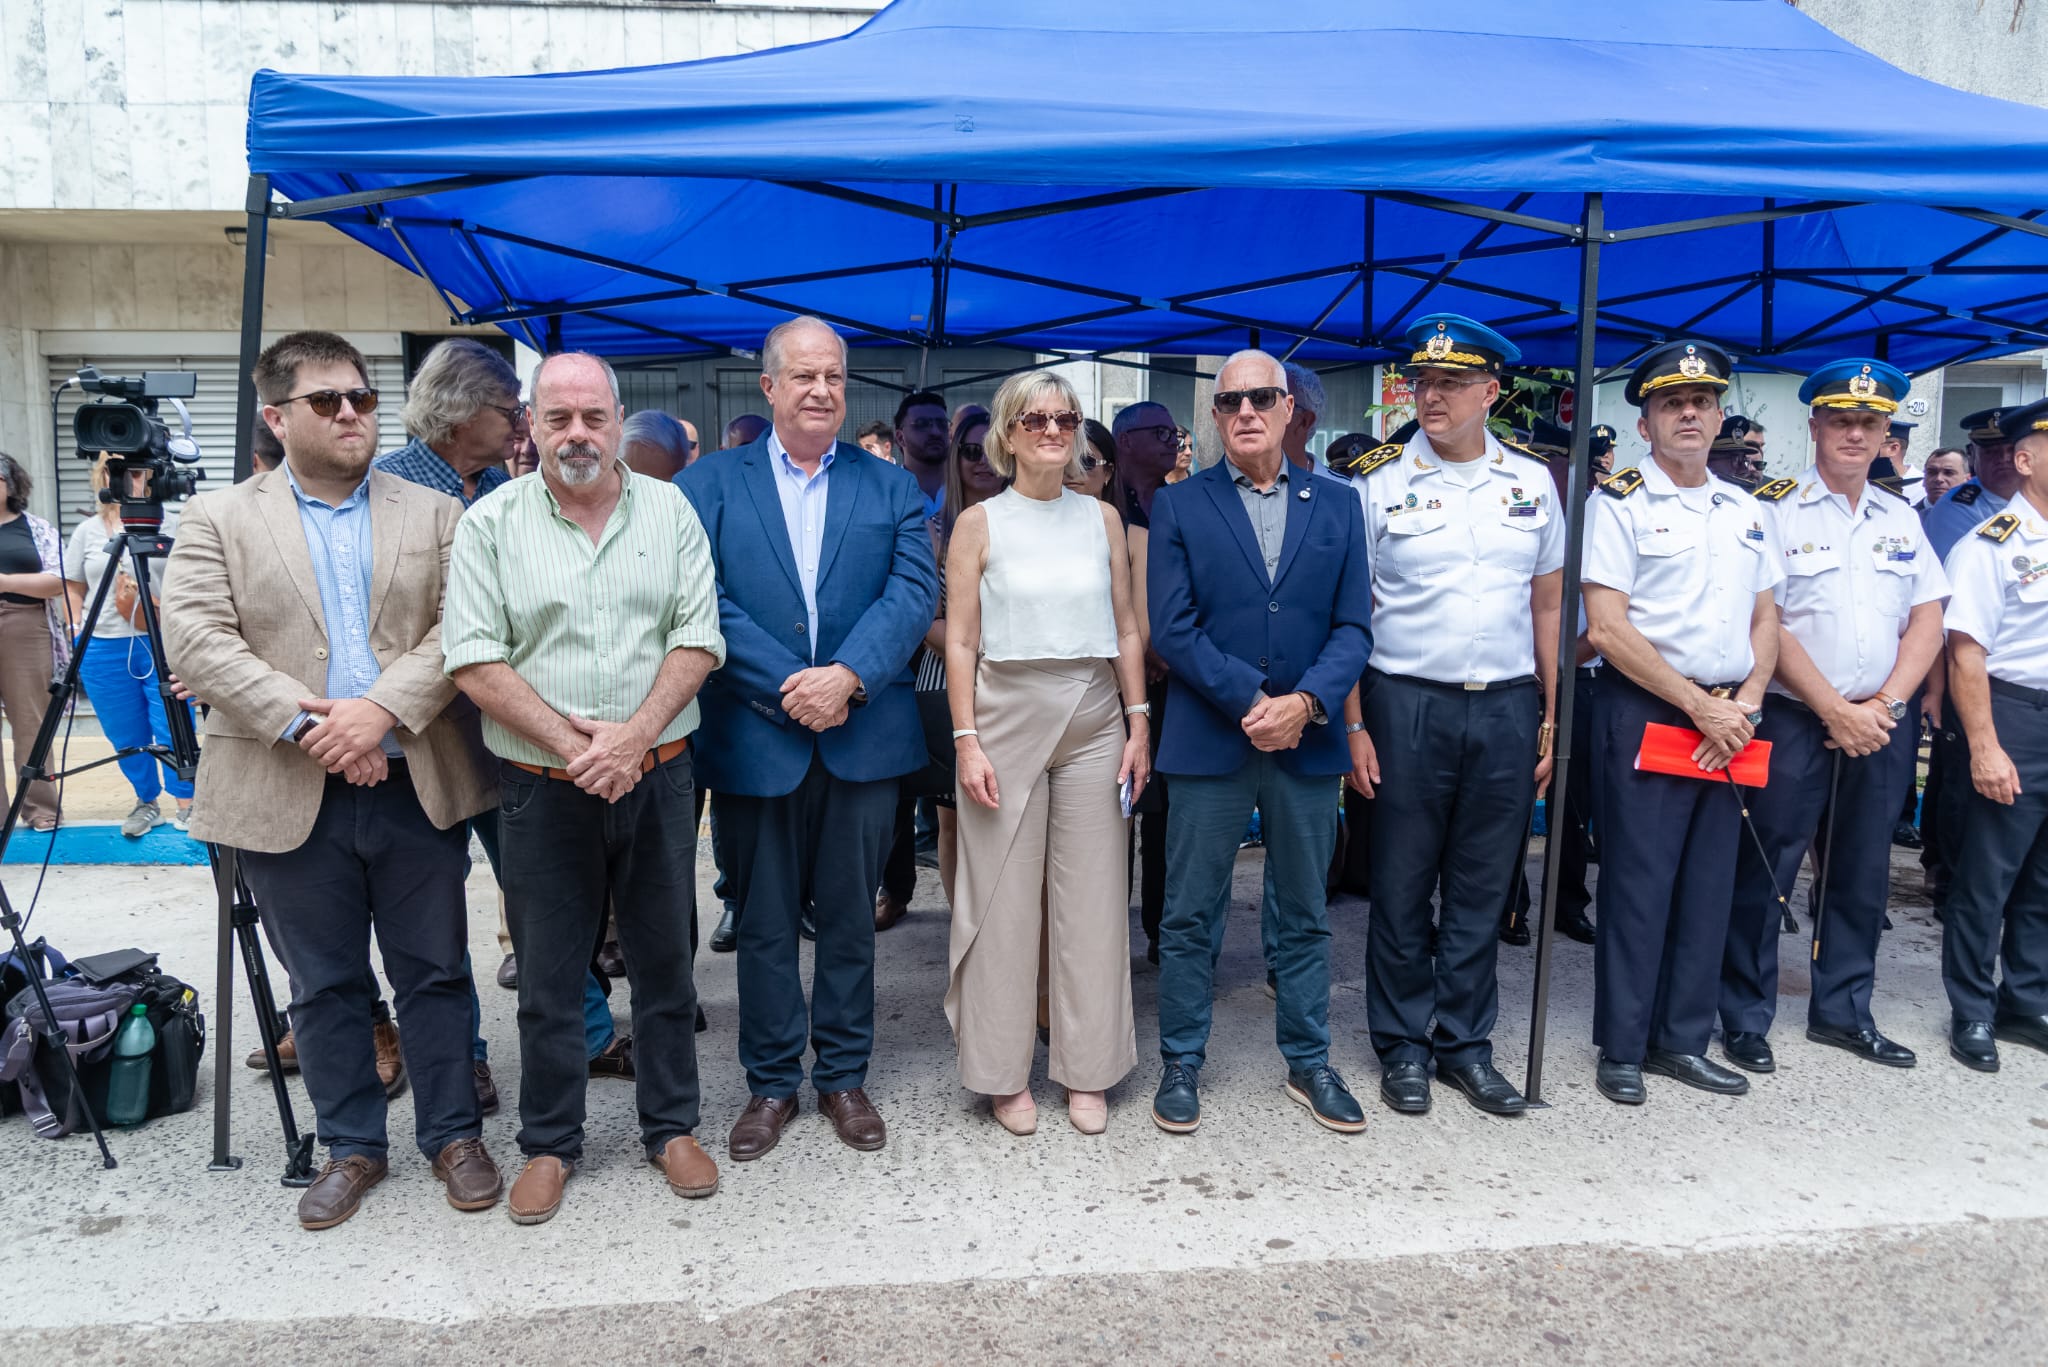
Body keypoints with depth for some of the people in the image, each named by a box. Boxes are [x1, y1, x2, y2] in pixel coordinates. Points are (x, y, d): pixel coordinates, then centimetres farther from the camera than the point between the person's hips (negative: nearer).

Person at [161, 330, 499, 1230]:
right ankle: (352, 1149, 29)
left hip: (418, 787, 0)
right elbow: (196, 641, -7)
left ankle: (453, 1135, 26)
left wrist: (381, 707, -18)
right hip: (290, 798, 0)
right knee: (324, 986, 12)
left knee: (435, 975, 10)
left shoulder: (434, 514, 6)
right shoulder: (218, 520, 5)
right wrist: (305, 723, -17)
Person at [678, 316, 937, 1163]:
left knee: (850, 916, 11)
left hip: (863, 736, 1)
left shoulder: (892, 487, 8)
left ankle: (844, 1076, 27)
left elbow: (915, 590, -4)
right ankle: (771, 1083, 27)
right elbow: (705, 601, -7)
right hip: (754, 736, -1)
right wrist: (788, 688, -15)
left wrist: (848, 676, -18)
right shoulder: (710, 486, 4)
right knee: (764, 922, 10)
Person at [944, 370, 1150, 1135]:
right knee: (1003, 899, 4)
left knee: (1091, 897, 6)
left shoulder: (1102, 518, 8)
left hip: (1094, 720, 3)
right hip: (1007, 717, -2)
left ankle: (1087, 1072, 20)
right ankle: (1004, 1075, 18)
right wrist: (966, 740, -9)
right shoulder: (979, 523, 0)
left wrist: (1139, 723, 3)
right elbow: (960, 642, -2)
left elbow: (1127, 631, 9)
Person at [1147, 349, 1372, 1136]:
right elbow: (1171, 628, -6)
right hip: (1208, 741, -2)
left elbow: (1353, 625, 3)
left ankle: (1308, 1064, 29)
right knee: (1190, 917, 6)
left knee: (1306, 915, 13)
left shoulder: (1337, 505, 8)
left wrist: (1304, 702, -14)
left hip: (1308, 741, 2)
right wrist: (1252, 701, -15)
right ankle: (1181, 1064, 22)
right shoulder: (1179, 506, 2)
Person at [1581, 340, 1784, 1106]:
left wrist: (1743, 704, -2)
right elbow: (1608, 628, -12)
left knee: (1708, 885, 10)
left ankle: (1682, 1040, 23)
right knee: (1637, 884, -1)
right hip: (1646, 713, -6)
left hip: (1728, 723, 6)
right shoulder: (1620, 504, -5)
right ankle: (1622, 1049, 12)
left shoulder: (1745, 511, 15)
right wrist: (1700, 705, -13)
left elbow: (1765, 620, 15)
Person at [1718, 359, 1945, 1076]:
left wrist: (1882, 703, -5)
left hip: (1880, 725, 6)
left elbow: (1927, 620, 9)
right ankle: (1745, 1018, 11)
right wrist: (1835, 710, -12)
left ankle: (1842, 1010, 28)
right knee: (1763, 873, -1)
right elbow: (1765, 625, -11)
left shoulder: (1901, 518, 12)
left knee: (1862, 876, 13)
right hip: (1793, 721, -5)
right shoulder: (1775, 509, -5)